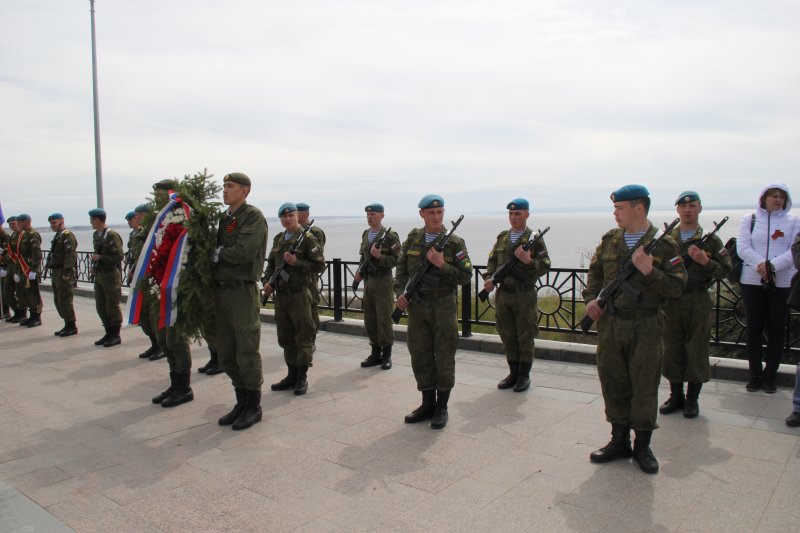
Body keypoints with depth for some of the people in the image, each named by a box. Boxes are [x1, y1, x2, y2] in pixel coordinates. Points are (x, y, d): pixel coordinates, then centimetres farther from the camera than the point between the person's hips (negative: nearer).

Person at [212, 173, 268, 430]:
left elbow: (243, 252, -19)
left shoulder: (253, 216, -8)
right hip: (221, 290, 8)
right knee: (226, 353, 12)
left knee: (246, 352, 0)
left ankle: (253, 407, 14)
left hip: (242, 291, -7)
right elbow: (218, 249, 16)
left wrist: (216, 253, -7)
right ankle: (242, 402, 26)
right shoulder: (224, 218, 14)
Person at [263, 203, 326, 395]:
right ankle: (292, 375, 23)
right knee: (285, 337, 12)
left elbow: (319, 265, -10)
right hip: (280, 295, 7)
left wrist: (296, 262, -19)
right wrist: (267, 281, 5)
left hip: (299, 294, -7)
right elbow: (271, 263, 21)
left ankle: (302, 378, 8)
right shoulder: (278, 239, 14)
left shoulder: (307, 238, -7)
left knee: (303, 337, 0)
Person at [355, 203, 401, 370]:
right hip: (368, 281, 7)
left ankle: (386, 355, 8)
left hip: (383, 281, -6)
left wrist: (379, 257, -25)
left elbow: (395, 260, -12)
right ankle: (376, 353, 19)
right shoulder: (365, 234, 12)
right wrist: (360, 271, 7)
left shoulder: (390, 236, -8)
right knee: (369, 319, 9)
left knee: (384, 319, -3)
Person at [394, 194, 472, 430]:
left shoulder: (455, 242, -5)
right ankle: (428, 404, 23)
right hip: (416, 307, 4)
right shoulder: (413, 239, 6)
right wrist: (400, 293, -3)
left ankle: (442, 408, 16)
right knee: (420, 356, 9)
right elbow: (402, 269, 12)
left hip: (443, 307, -3)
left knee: (444, 357, 2)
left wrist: (442, 264, -19)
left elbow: (465, 276, -7)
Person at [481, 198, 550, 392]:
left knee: (525, 338, 4)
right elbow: (492, 260, 16)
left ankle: (524, 375, 17)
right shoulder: (502, 237, 10)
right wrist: (489, 278, -1)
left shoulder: (534, 239, -4)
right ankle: (513, 373, 25)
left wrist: (529, 261, -25)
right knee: (507, 337, 12)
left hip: (524, 295, -5)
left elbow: (545, 266, -7)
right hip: (502, 294, 5)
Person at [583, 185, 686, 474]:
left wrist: (649, 271, -21)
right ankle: (619, 442, 26)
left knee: (644, 387, 6)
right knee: (614, 383, 10)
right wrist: (591, 298, 2)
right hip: (610, 323, 4)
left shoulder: (663, 244, -4)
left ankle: (642, 446, 22)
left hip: (646, 326, -4)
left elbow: (677, 287, -7)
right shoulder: (609, 240, 8)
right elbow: (595, 271, 18)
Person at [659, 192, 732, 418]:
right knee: (672, 350, 8)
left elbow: (724, 270, -1)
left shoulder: (710, 240, 1)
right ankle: (676, 396, 23)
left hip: (698, 302, -2)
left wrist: (705, 261, -18)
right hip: (671, 301, 2)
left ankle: (692, 399, 18)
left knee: (696, 351, 4)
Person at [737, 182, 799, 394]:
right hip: (752, 281, 0)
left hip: (783, 283, 0)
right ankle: (755, 375, 16)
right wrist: (761, 265, -20)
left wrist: (772, 265, -20)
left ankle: (770, 376, 16)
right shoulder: (749, 219, 6)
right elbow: (742, 247, -4)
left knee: (776, 329, 5)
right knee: (754, 329, 5)